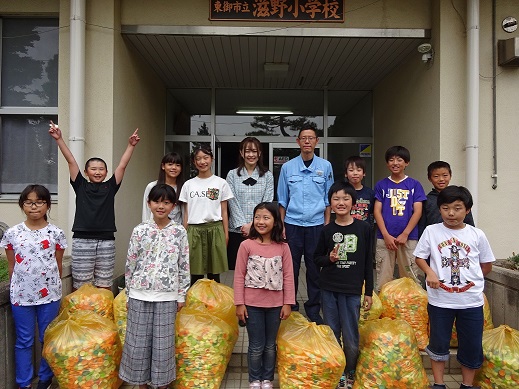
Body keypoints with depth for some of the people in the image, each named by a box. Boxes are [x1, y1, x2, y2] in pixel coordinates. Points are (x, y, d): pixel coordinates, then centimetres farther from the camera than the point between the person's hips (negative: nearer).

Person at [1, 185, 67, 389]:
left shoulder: (56, 233, -5)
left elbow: (58, 265, 4)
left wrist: (54, 288, 8)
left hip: (49, 295, 0)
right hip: (21, 295, 1)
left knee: (48, 339, 12)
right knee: (23, 341, 12)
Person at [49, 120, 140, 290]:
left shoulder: (110, 187, 7)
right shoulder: (80, 186, 6)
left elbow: (122, 165, 1)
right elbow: (71, 161, 0)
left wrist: (131, 146, -6)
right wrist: (59, 139, -3)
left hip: (106, 241, 1)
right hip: (82, 241, -1)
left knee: (105, 286, 10)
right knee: (81, 287, 7)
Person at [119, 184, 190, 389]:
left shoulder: (179, 231, -2)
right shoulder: (140, 230, -2)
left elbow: (184, 266, 1)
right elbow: (130, 264, 3)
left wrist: (181, 295, 2)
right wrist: (128, 294, 4)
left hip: (167, 296, 0)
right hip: (140, 295, 1)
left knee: (163, 342, 8)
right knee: (139, 341, 11)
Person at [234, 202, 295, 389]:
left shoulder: (283, 247, -5)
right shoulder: (247, 245, -9)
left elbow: (288, 276, -1)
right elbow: (239, 276, -6)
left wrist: (288, 303, -2)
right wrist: (239, 304, -7)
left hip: (275, 304, 2)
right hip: (252, 303, -1)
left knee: (270, 345, 17)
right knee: (256, 346, 11)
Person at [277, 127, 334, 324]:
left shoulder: (325, 166, 4)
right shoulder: (288, 167, 4)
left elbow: (328, 199, 7)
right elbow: (282, 200, 7)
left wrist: (327, 225, 2)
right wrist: (281, 225, 3)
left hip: (316, 224, 0)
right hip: (292, 224, 0)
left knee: (314, 268, 8)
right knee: (291, 268, 6)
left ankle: (313, 309, 22)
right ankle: (290, 307, 21)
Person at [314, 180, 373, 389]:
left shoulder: (364, 229, -3)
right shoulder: (327, 230, 0)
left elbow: (368, 262, 2)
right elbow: (317, 258, 9)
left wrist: (369, 292, 3)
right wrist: (329, 258, -13)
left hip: (352, 290, -1)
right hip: (329, 289, 2)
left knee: (350, 337, 6)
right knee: (331, 334, 12)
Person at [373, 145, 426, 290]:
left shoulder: (414, 185, 6)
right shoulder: (381, 185, 8)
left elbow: (417, 211, 1)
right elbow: (377, 211, 3)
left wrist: (405, 234, -8)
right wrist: (386, 235, -6)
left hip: (409, 238, 0)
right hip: (384, 238, 1)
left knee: (411, 278, 3)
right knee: (383, 279, 5)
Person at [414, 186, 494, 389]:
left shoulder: (477, 235, -1)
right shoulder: (431, 231, -4)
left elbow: (487, 265, 10)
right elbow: (419, 257, 2)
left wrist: (471, 278, 1)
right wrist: (430, 272, -14)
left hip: (471, 301, 1)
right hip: (440, 299, -1)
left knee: (472, 346, 13)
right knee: (438, 343, 12)